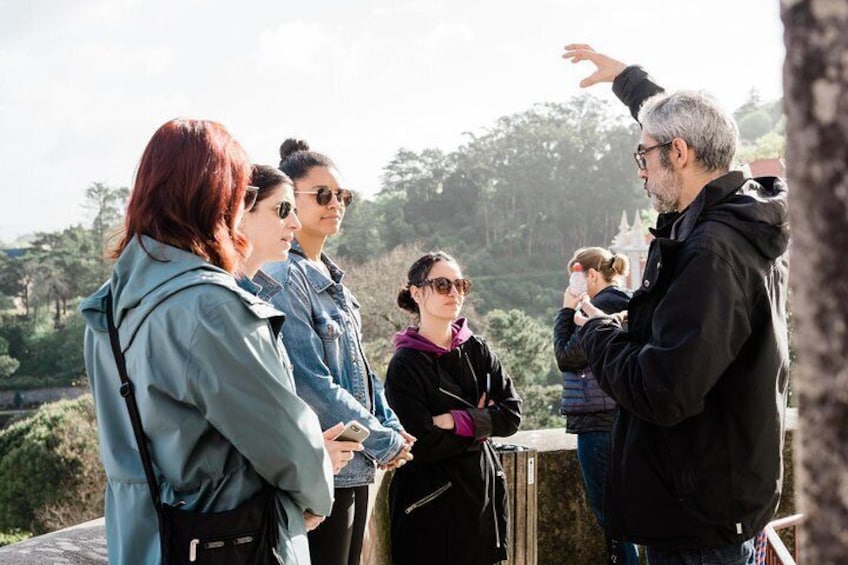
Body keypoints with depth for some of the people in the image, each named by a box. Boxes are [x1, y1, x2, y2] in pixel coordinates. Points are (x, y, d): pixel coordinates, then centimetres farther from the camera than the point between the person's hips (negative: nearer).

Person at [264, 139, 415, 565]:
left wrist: (392, 426, 4)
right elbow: (311, 384, -20)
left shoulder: (330, 277, 13)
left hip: (354, 466, 9)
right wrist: (383, 441, -14)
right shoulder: (285, 278, -15)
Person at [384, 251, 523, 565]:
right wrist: (480, 425, -6)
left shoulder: (475, 350, 7)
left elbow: (512, 415, -3)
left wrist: (457, 421, -14)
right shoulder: (405, 365, -9)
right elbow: (424, 444, -17)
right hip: (432, 505, -5)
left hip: (482, 492, 5)